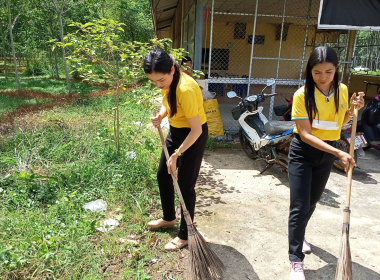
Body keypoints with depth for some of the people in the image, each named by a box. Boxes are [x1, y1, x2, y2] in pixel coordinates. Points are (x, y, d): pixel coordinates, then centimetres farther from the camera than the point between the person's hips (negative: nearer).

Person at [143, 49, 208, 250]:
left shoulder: (185, 89, -32)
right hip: (175, 131, 9)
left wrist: (176, 155, -25)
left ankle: (184, 235, 21)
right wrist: (160, 116, -7)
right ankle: (169, 218, 41)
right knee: (162, 175, 18)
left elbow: (196, 130, -28)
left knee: (185, 185, 1)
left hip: (193, 135, -9)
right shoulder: (167, 81, -7)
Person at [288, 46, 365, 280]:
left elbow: (338, 124, 10)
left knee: (313, 200, 20)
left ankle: (299, 234, 47)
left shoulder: (342, 90, -2)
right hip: (303, 153, -5)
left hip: (327, 153, 5)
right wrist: (339, 153, -29)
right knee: (300, 206, -6)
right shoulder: (302, 95, -18)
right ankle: (296, 260, 7)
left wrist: (353, 109, -9)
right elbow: (305, 134, -22)